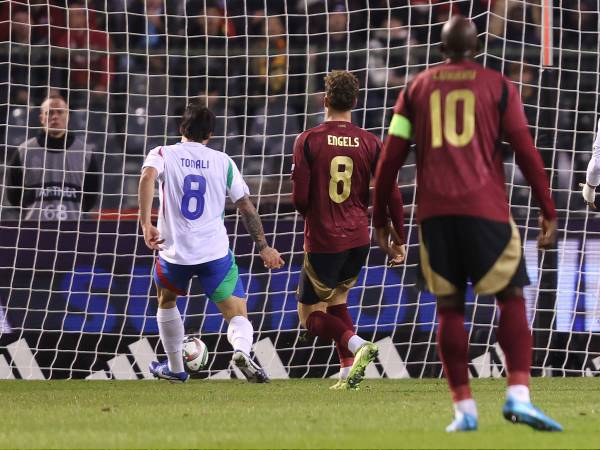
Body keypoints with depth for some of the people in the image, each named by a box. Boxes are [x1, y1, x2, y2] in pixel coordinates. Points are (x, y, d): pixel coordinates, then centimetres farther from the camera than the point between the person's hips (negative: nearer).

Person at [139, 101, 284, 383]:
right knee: (238, 316, 2)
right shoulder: (223, 161, 9)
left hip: (175, 252, 0)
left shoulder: (163, 155, 4)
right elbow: (246, 206, 10)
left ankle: (175, 368, 37)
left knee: (166, 301, 30)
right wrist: (263, 247, 17)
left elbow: (147, 177, -18)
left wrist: (146, 224, -19)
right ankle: (242, 350, -31)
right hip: (216, 252, 0)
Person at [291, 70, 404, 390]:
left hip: (322, 241, -4)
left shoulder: (308, 141, -9)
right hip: (358, 238, 4)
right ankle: (348, 372, 15)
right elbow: (391, 196, -4)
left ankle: (357, 345, -20)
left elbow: (299, 198, -12)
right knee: (337, 301, 25)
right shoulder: (370, 143, -1)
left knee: (310, 315, 6)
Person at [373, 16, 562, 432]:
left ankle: (464, 409, 3)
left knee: (450, 308, 7)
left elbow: (391, 158, 9)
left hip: (434, 211, 2)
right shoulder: (497, 86, 7)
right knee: (511, 300, 3)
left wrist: (381, 219, 16)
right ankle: (519, 395, -13)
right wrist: (549, 211, 5)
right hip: (485, 208, -2)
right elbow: (526, 151, 1)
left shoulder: (416, 89, 13)